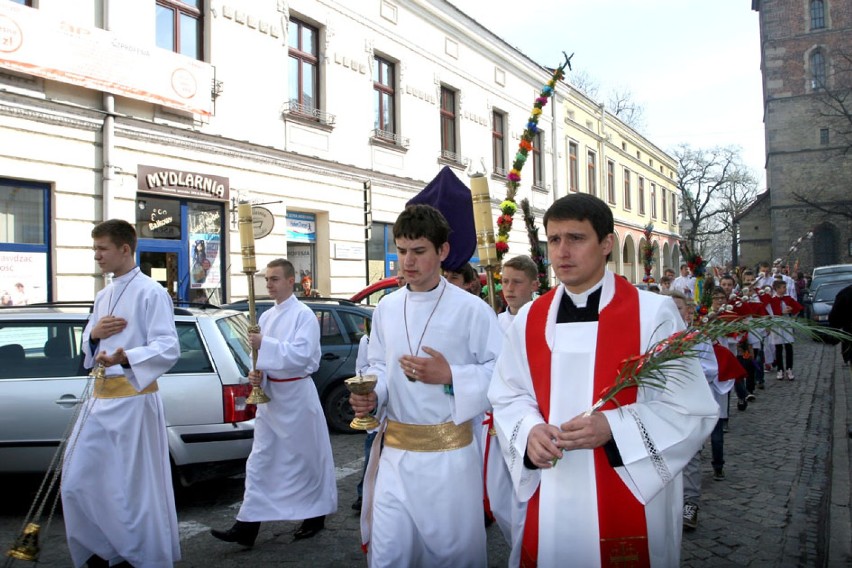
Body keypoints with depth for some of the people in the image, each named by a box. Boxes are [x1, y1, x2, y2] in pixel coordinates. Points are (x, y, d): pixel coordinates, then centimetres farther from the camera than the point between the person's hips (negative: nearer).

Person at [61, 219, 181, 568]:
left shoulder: (151, 292, -9)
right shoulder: (103, 297, 16)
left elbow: (168, 348, -18)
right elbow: (88, 346, 23)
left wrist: (125, 358, -33)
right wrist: (94, 334, 0)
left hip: (133, 399, -8)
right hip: (100, 397, 8)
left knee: (136, 486, -2)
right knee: (80, 481, 11)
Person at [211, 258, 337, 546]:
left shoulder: (303, 315, -11)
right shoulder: (267, 316, 11)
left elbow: (302, 354, -22)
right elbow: (263, 353, 16)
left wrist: (265, 345, -26)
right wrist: (257, 373, -4)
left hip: (296, 393, -7)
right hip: (269, 391, 7)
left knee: (305, 457, 6)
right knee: (260, 459, 5)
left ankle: (315, 516, 24)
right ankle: (247, 526, 7)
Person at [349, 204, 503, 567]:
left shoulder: (471, 309, -9)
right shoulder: (386, 308, 6)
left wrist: (450, 375, -19)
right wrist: (372, 395, -4)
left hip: (450, 451, -4)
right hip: (394, 451, 4)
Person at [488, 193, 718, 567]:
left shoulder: (653, 313, -9)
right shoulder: (529, 319, 2)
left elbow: (691, 409, -9)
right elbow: (508, 398, 8)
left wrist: (614, 427, -22)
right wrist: (530, 431, -14)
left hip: (631, 500, -3)